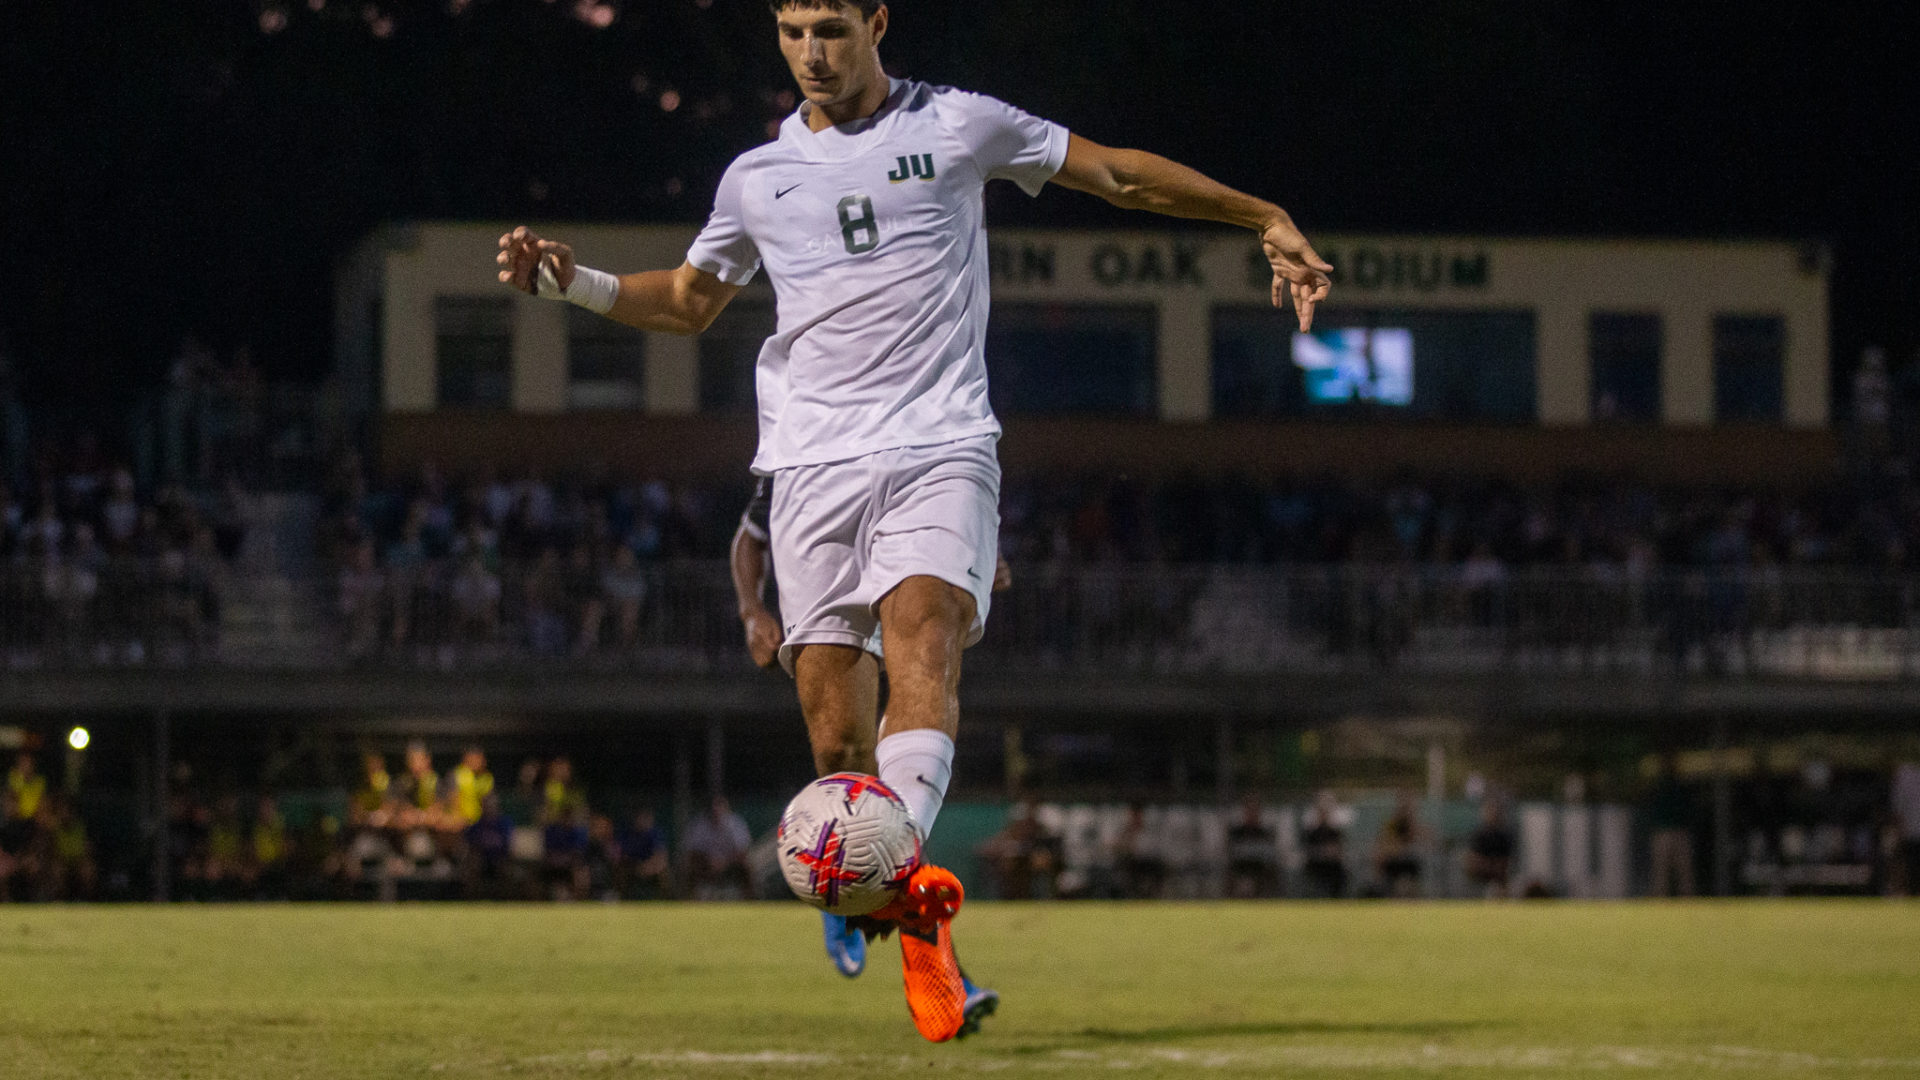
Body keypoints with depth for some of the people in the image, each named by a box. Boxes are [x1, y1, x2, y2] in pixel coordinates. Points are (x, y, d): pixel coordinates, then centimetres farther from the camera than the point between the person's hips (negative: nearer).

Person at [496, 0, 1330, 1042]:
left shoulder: (957, 126, 8)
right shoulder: (756, 177, 16)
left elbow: (1118, 172, 14)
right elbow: (689, 300, 30)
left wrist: (1263, 219, 12)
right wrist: (573, 282, 14)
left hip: (939, 449, -3)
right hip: (812, 464, 3)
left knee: (923, 633, -29)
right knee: (834, 726, -6)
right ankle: (926, 951, 7)